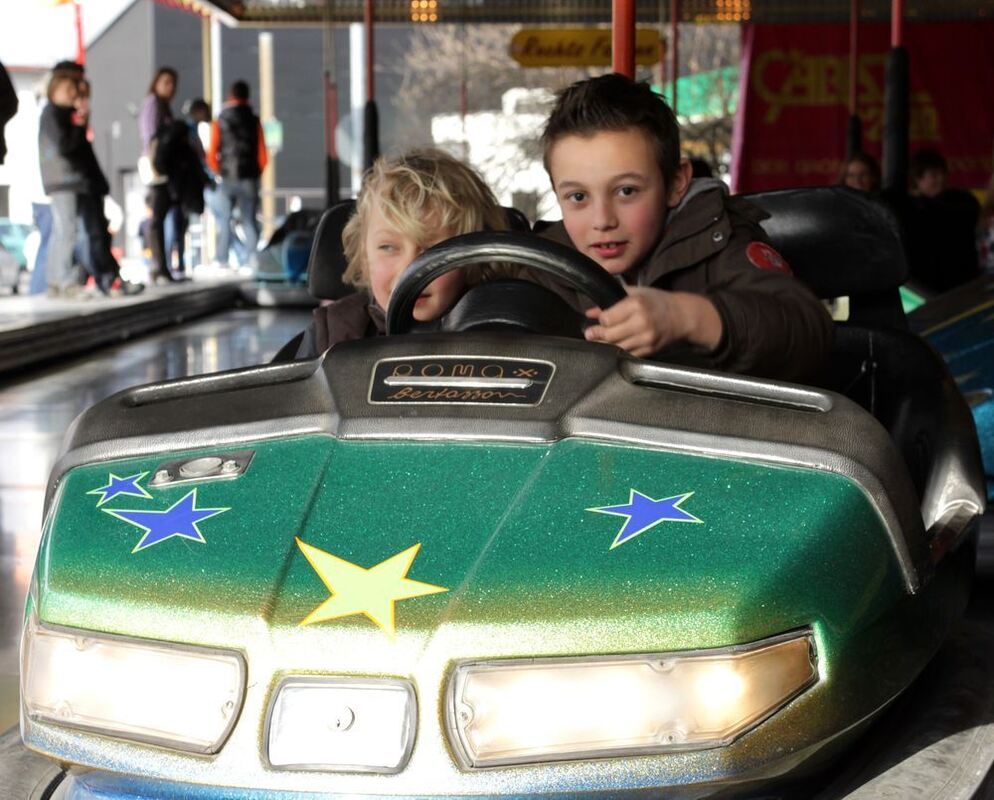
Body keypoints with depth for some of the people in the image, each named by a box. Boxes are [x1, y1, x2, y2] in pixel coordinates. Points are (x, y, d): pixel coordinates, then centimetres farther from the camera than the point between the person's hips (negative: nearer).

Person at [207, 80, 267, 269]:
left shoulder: (220, 121, 0)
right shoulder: (254, 121, 0)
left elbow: (211, 156, -2)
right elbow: (263, 156, -2)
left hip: (227, 178, 0)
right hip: (249, 178, 0)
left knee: (224, 220, 8)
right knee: (249, 220, 5)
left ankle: (222, 259, 2)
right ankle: (253, 256, -9)